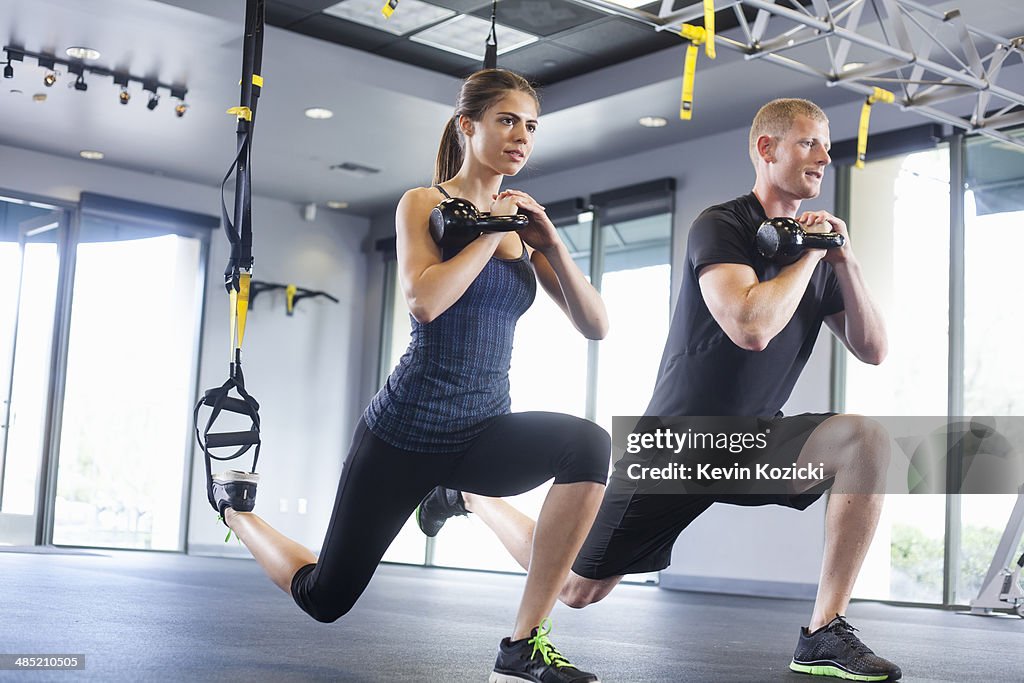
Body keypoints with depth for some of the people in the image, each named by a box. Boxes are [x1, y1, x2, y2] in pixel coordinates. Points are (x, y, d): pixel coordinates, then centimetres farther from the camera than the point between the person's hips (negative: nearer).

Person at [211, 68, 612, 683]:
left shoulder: (523, 221, 7)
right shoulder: (425, 204, -5)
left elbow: (595, 326, 2)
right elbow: (425, 300, -25)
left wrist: (551, 243, -10)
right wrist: (492, 230, -16)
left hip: (485, 434, 4)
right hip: (407, 431, -3)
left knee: (589, 443, -30)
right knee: (324, 598, 10)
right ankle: (236, 507, 44)